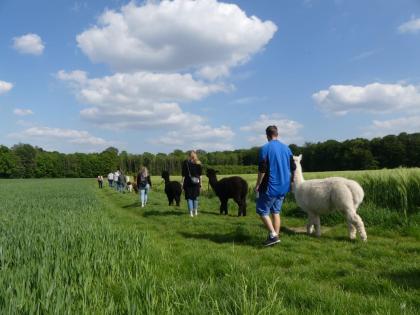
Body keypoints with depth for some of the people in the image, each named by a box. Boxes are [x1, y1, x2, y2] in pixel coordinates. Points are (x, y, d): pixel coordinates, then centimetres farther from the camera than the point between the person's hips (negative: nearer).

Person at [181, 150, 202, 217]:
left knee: (189, 197, 3)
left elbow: (183, 175, -4)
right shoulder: (198, 163, 4)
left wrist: (182, 184, -1)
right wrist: (200, 184, 6)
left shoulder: (185, 163, -1)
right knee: (196, 197, 14)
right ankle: (195, 211, 19)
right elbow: (200, 175, 2)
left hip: (188, 182, -2)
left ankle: (191, 212, -3)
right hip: (196, 183, 2)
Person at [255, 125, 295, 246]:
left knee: (262, 211, 4)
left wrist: (258, 185, -6)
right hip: (283, 187, 7)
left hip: (270, 187, -6)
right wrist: (288, 182, 23)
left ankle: (273, 235, -6)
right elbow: (293, 168, 11)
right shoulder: (286, 148, 8)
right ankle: (275, 236, 17)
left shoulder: (265, 148, -11)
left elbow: (262, 170, -15)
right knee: (276, 211, 15)